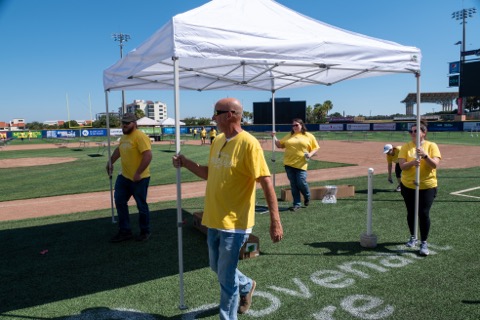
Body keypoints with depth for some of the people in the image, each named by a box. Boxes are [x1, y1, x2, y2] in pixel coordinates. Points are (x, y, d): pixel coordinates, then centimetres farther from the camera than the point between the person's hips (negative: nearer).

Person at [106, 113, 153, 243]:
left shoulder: (140, 136, -19)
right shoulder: (124, 136, 10)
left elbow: (148, 155, -27)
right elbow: (119, 149, 30)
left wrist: (138, 173, -27)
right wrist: (111, 161, 27)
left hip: (139, 178, -9)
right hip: (124, 176, 9)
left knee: (141, 205, 4)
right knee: (120, 202, 10)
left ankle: (145, 232, 22)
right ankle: (125, 232, 22)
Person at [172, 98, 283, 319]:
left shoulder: (248, 144, -18)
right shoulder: (217, 141, 7)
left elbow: (266, 182, -20)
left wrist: (275, 221, -23)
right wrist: (186, 163, 6)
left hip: (234, 222, -8)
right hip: (214, 219, 8)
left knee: (226, 278, 3)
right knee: (218, 268, 23)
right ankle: (246, 286, 50)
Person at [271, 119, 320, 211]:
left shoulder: (309, 136, 5)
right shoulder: (289, 136, 16)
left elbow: (316, 148, 6)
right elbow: (280, 145, 17)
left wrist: (310, 154, -12)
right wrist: (274, 137, 3)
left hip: (301, 164, -3)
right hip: (289, 164, 3)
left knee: (301, 183, -8)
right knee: (293, 184, 4)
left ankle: (307, 197, 24)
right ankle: (297, 204, 13)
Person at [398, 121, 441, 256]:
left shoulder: (432, 146, -4)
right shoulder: (406, 147, -1)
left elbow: (435, 165, -14)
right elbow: (402, 166, -10)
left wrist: (425, 155, -29)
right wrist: (412, 162, -30)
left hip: (427, 187, -2)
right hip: (408, 186, 2)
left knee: (424, 214, -5)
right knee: (411, 213, 12)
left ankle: (424, 243, 9)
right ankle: (413, 237, 32)